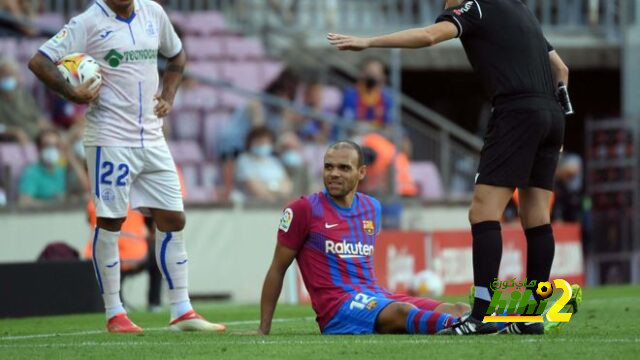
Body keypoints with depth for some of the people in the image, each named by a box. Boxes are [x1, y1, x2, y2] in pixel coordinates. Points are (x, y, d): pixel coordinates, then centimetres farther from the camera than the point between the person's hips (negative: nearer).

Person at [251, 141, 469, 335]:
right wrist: (263, 330, 6)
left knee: (458, 310, -15)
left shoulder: (372, 207, 18)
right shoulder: (305, 209, 0)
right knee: (403, 311, -38)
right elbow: (277, 269, 6)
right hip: (337, 308, -8)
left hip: (374, 297, 8)